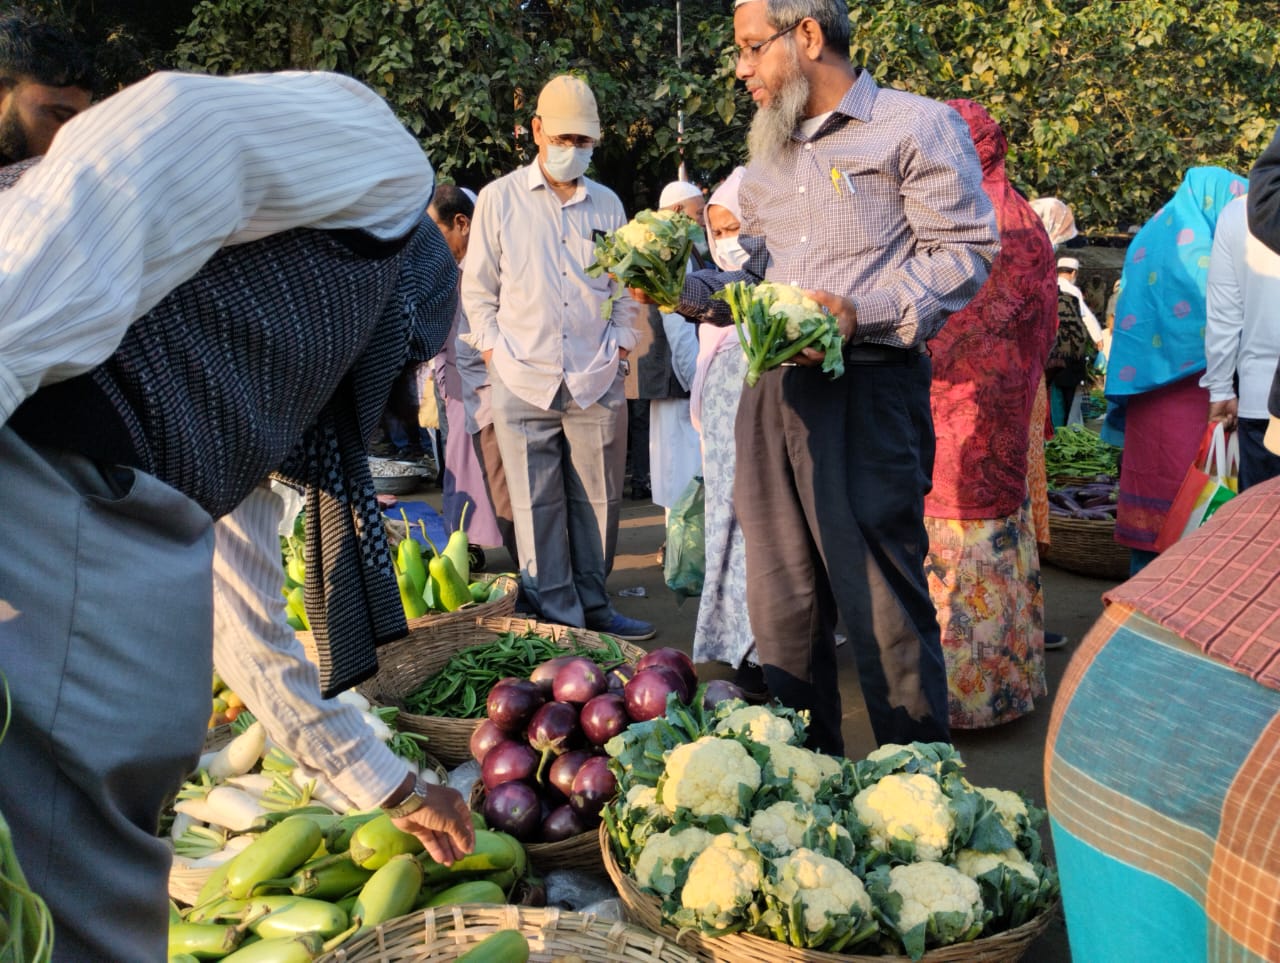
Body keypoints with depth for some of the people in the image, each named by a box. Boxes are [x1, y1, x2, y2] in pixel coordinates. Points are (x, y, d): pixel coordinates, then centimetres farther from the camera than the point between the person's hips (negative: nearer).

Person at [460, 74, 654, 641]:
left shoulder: (607, 205, 13)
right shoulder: (499, 199, 5)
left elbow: (624, 288, 19)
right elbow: (478, 289, 8)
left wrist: (620, 349, 9)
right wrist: (496, 353, 0)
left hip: (598, 382, 2)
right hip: (523, 382, -2)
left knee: (597, 501, 6)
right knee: (538, 508, -1)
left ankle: (594, 606, 19)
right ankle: (556, 618, 7)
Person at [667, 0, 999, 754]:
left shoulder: (915, 126, 0)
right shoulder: (767, 160, 23)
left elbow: (966, 249, -7)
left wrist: (861, 311, -19)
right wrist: (693, 292, 5)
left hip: (867, 391, -7)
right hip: (773, 391, 7)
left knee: (885, 605, -5)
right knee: (781, 601, 10)